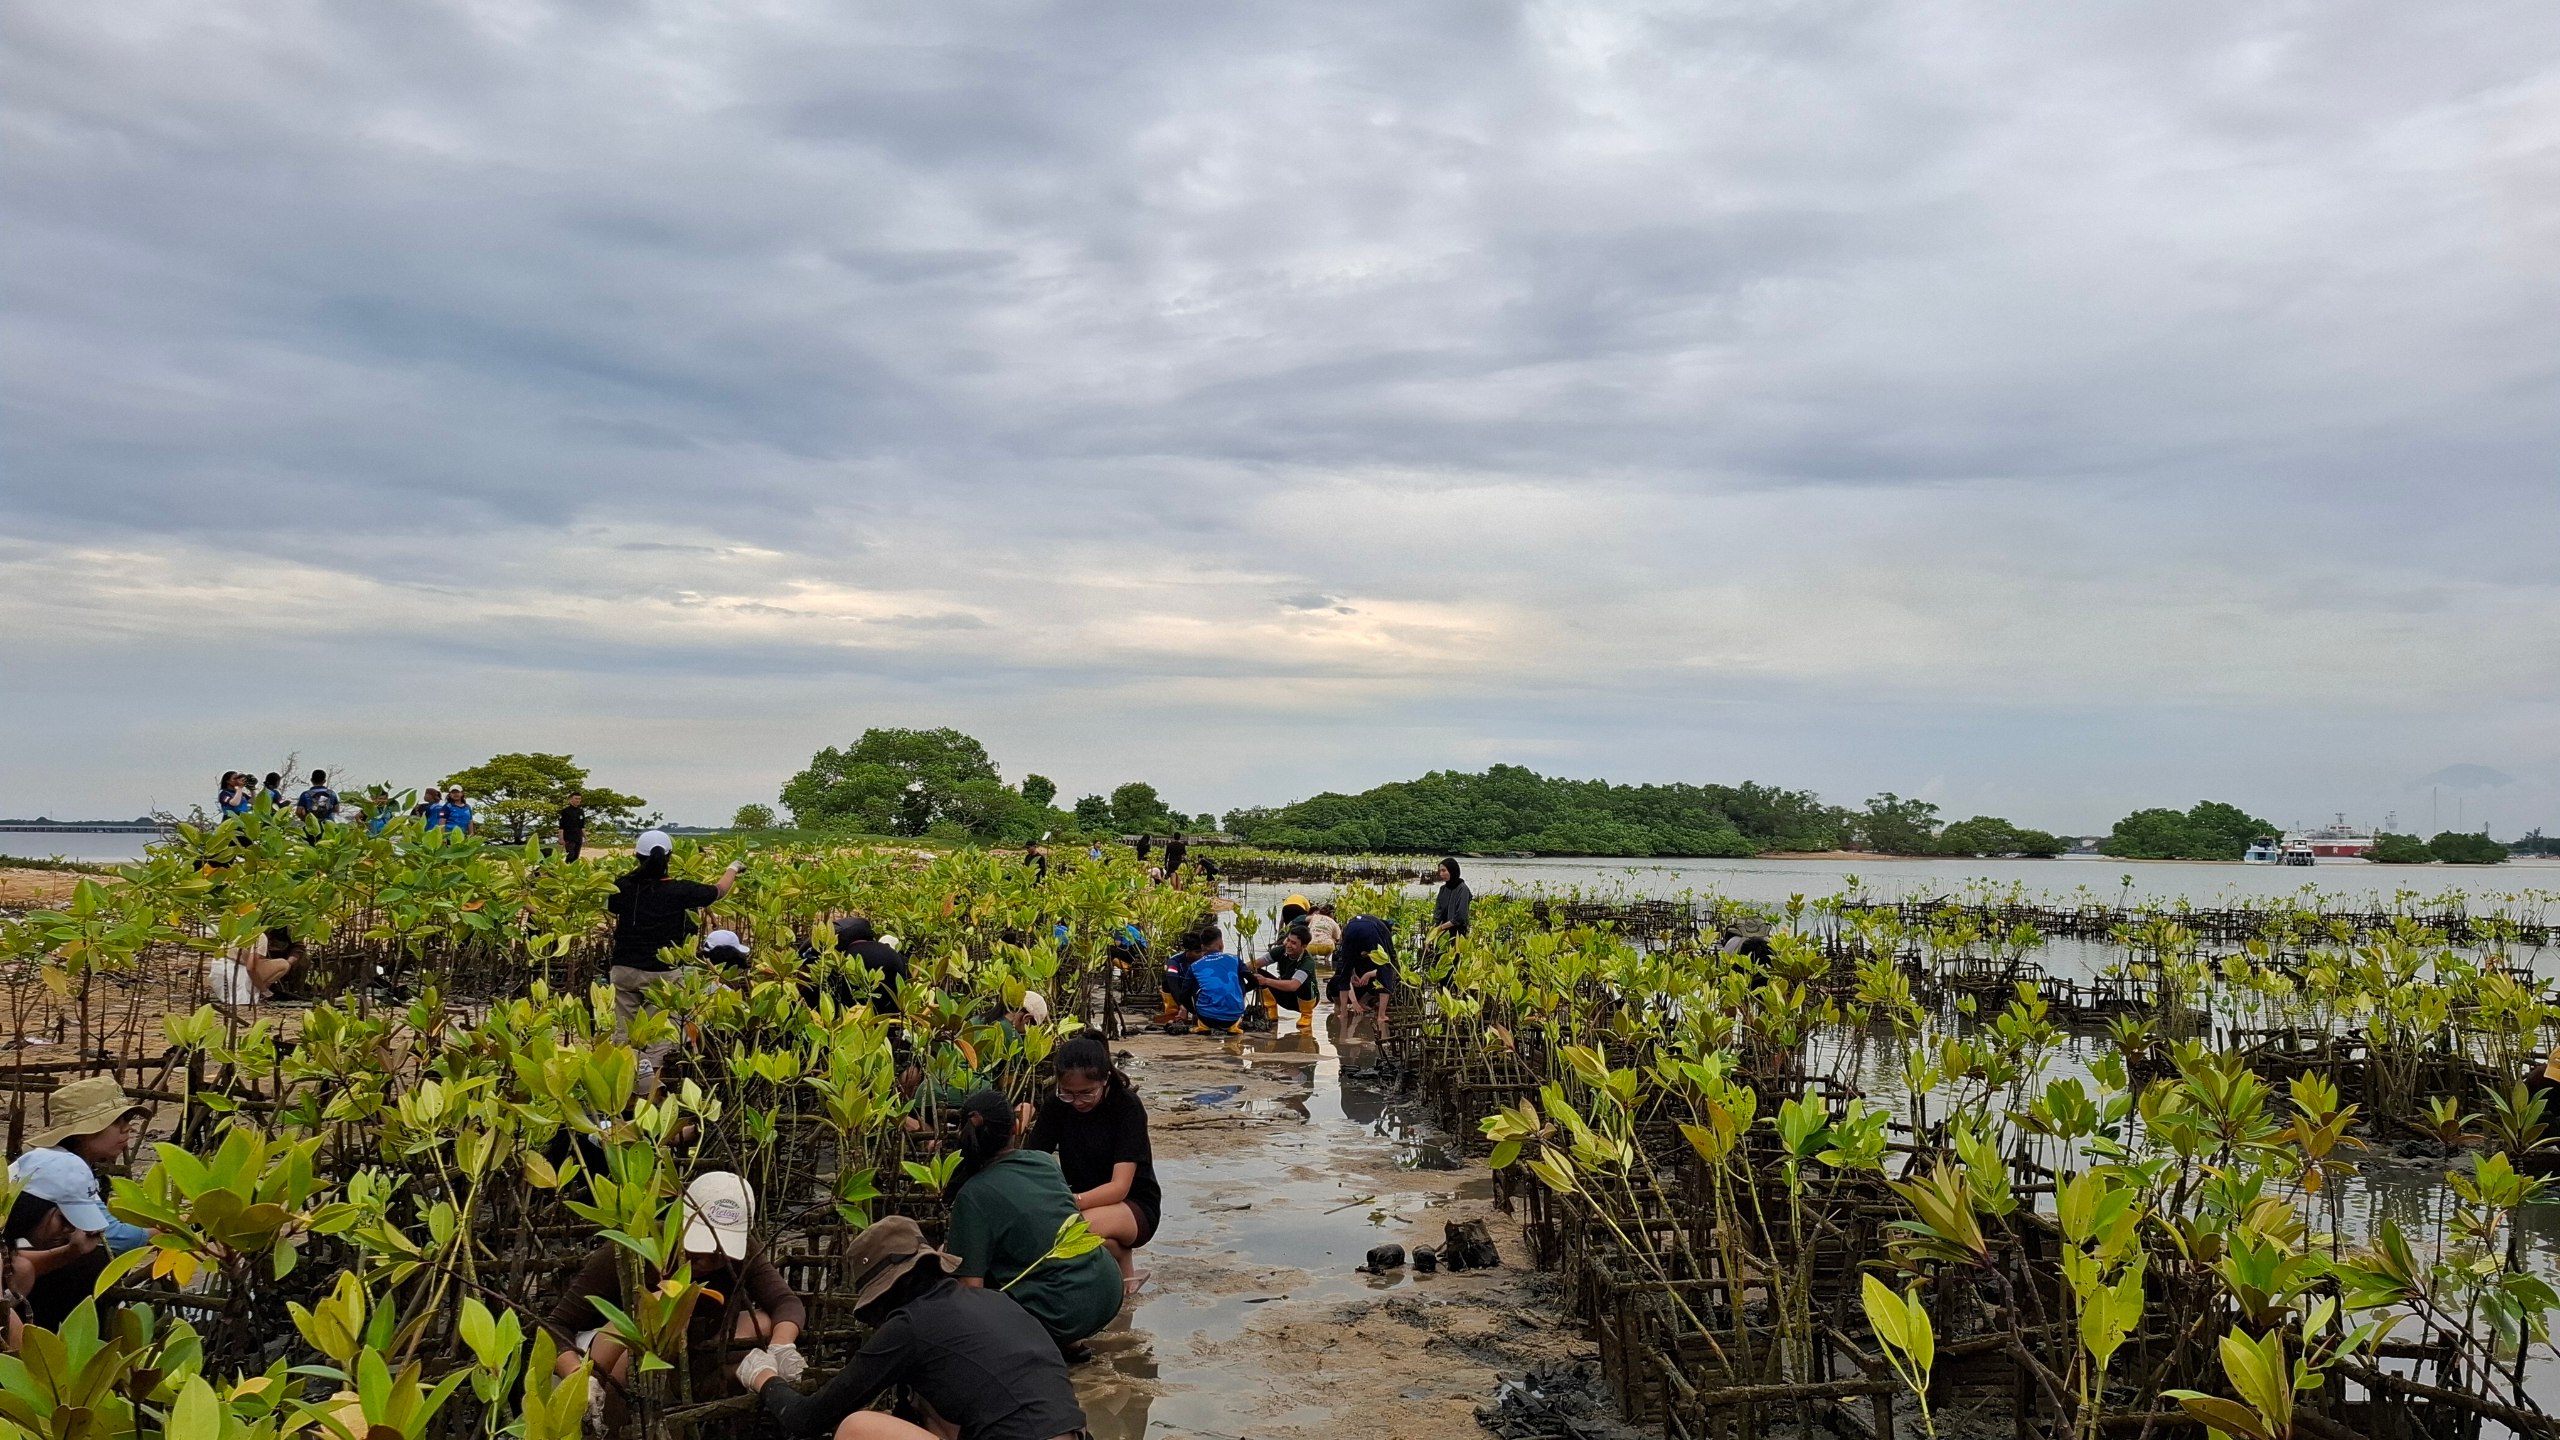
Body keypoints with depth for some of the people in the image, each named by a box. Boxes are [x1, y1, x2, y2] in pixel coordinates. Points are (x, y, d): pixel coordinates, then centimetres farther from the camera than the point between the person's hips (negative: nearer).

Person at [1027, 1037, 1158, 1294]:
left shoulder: (1127, 1106, -18)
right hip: (1080, 1201, 4)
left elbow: (1119, 1187, -26)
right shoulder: (1057, 1104, -6)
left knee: (1085, 1224, -38)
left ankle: (1122, 1258, -3)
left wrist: (1073, 1202, -43)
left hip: (1134, 1205, -4)